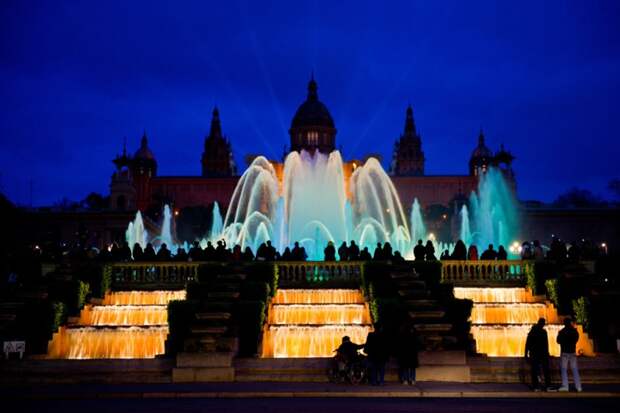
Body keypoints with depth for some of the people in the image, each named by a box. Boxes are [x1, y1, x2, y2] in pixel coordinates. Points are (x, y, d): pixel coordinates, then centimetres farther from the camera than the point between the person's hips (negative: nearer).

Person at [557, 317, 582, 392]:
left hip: (564, 352, -4)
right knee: (574, 369, 8)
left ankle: (565, 386, -6)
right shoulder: (575, 331, 1)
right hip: (573, 352, 4)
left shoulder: (562, 332, -10)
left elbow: (558, 341, -1)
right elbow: (576, 339, 14)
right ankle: (578, 386, 6)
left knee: (563, 369, 0)